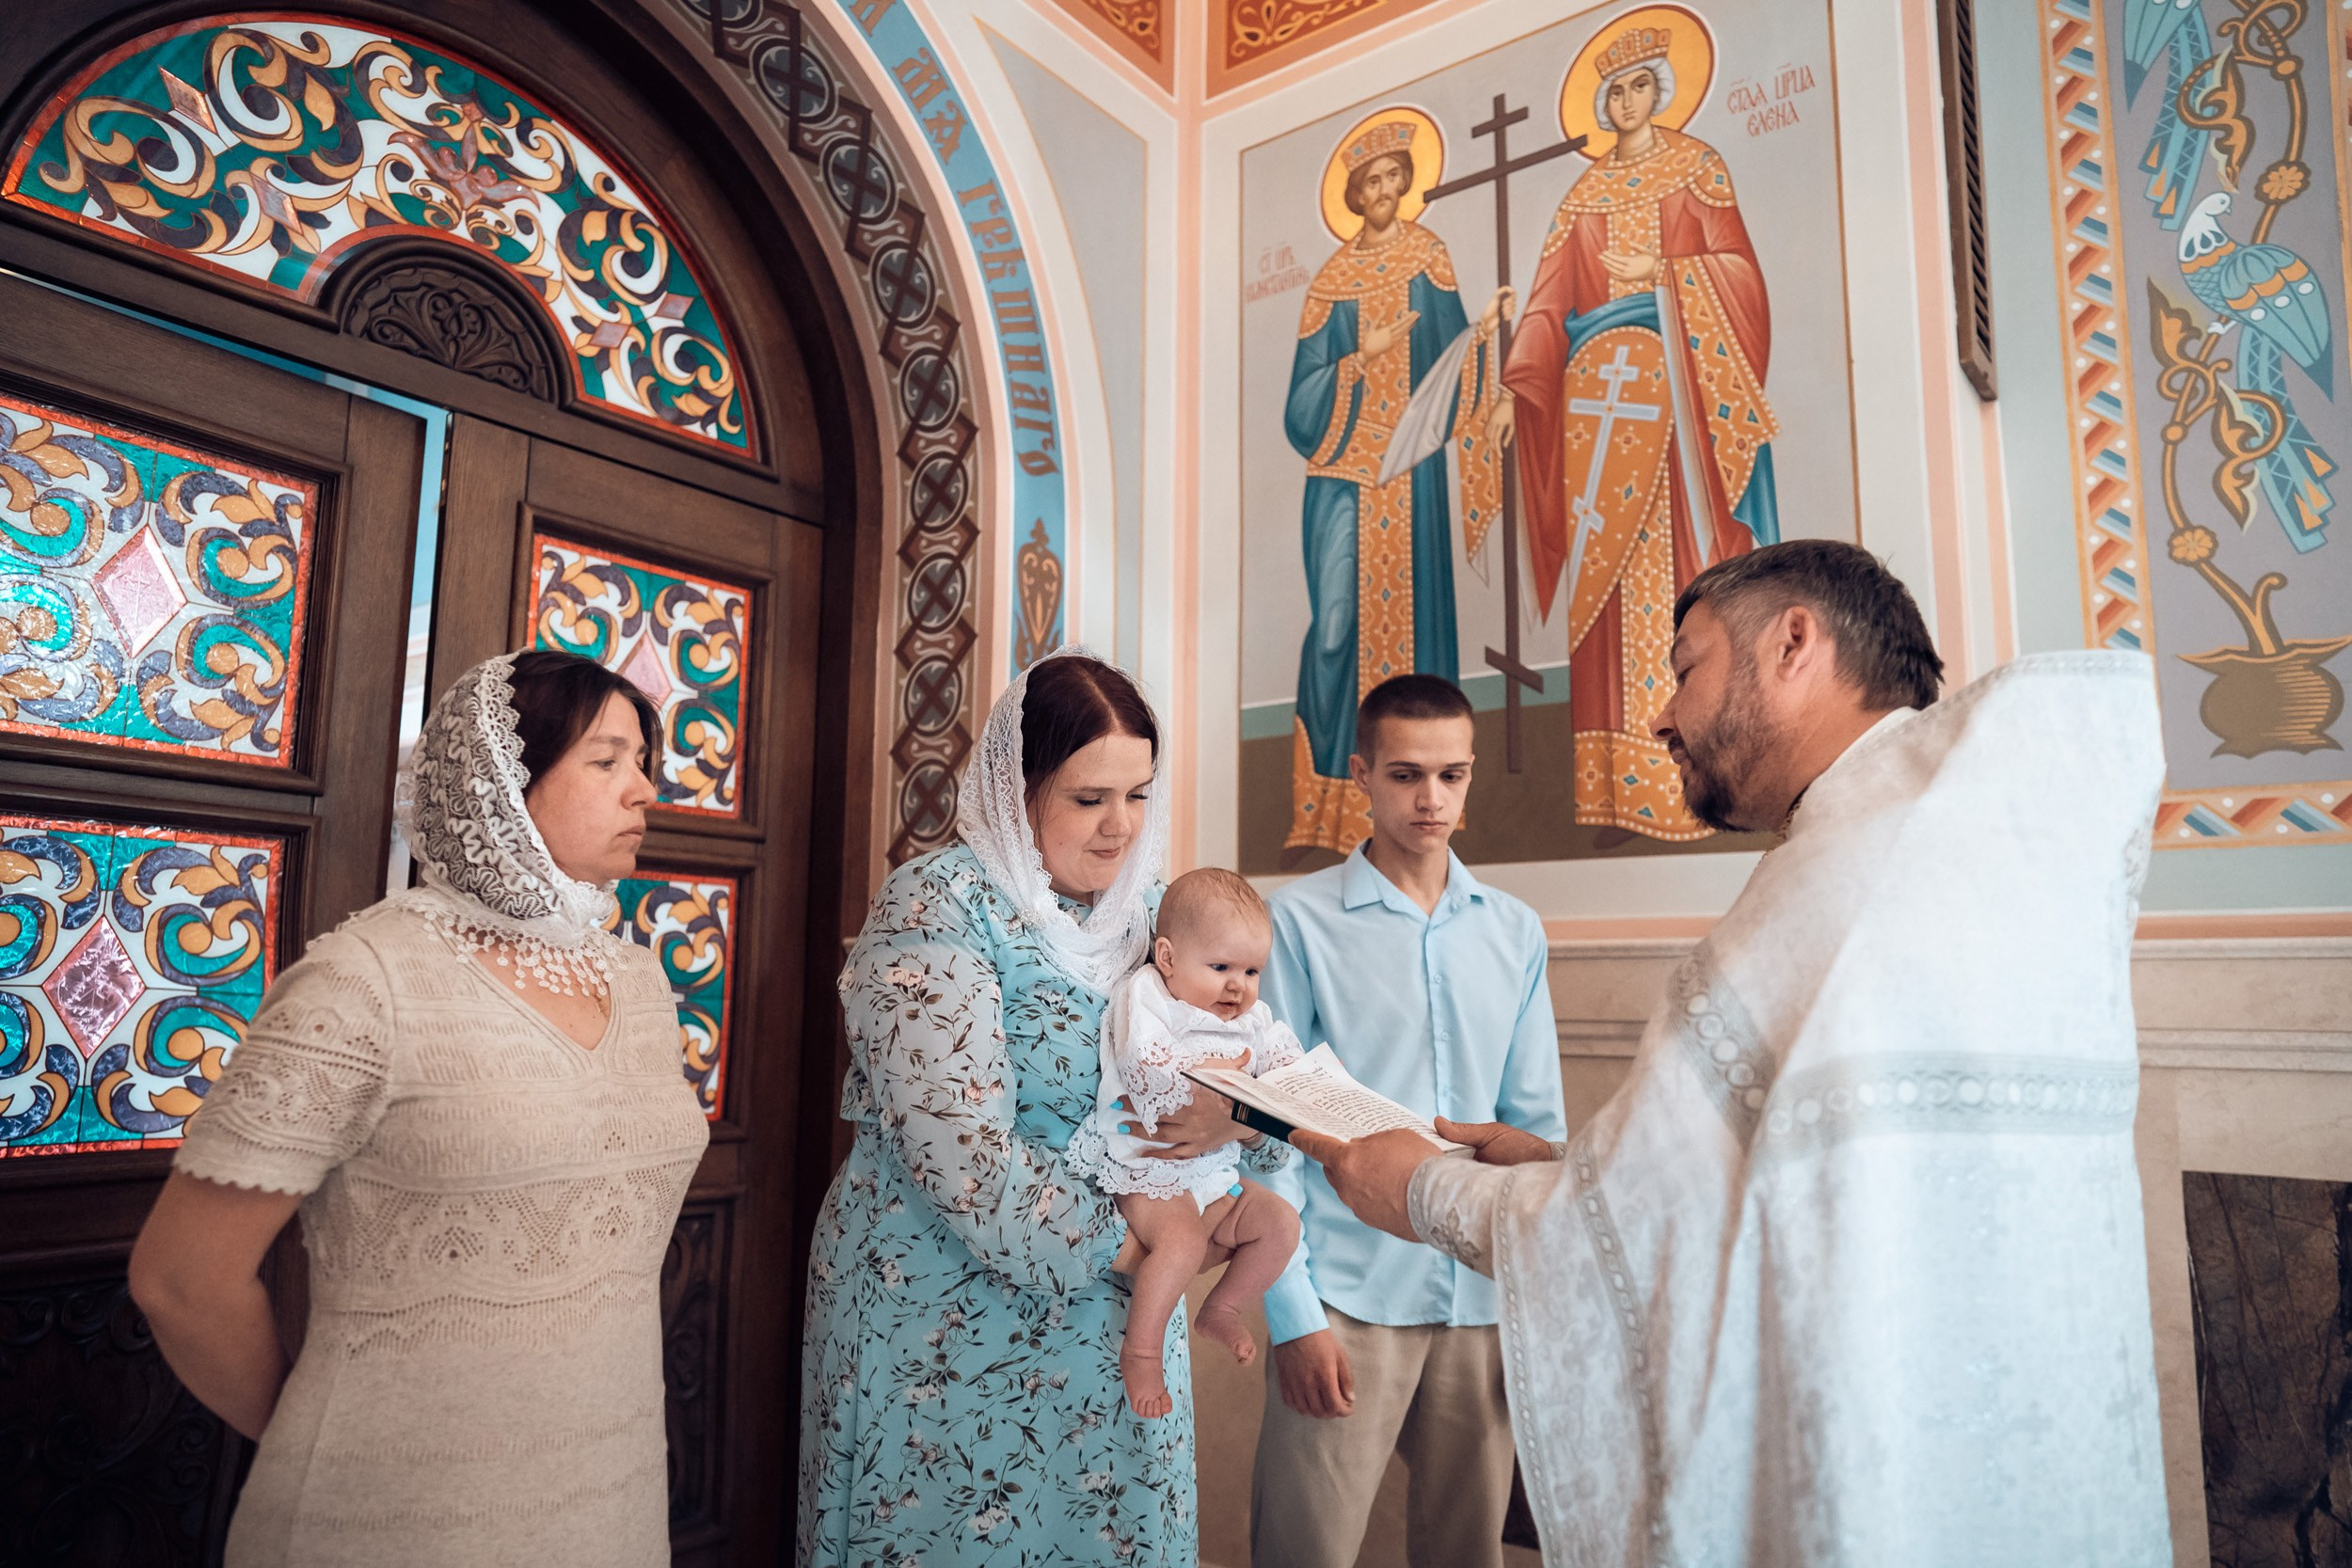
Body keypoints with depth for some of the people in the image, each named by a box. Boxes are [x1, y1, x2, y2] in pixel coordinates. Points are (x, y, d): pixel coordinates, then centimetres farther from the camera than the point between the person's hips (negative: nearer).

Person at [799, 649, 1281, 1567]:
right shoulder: (936, 908, -16)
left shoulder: (1147, 908, 4)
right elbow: (964, 1160, -23)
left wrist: (1233, 1113, -16)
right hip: (952, 1319, -6)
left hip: (1112, 1308, 6)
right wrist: (1133, 1244, -17)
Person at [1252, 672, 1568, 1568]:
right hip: (1347, 1297, -3)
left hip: (1487, 1297, 4)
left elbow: (1537, 1124, 10)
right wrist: (1292, 1312, -10)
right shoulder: (1301, 921, -6)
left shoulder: (1515, 932, 6)